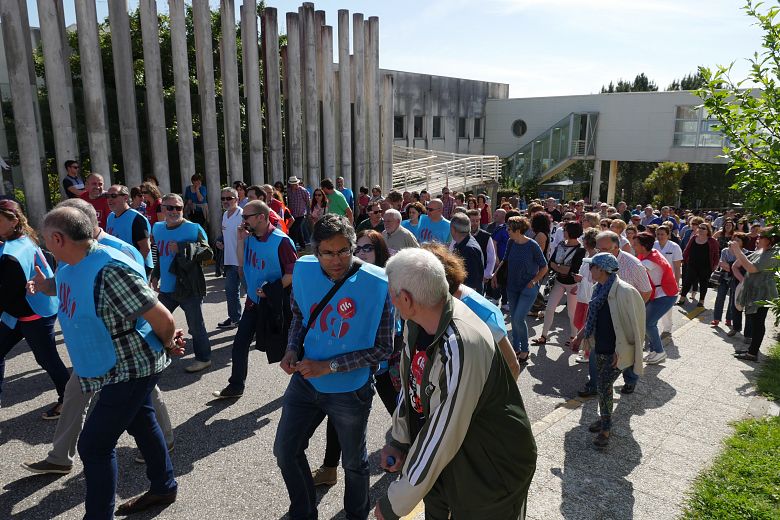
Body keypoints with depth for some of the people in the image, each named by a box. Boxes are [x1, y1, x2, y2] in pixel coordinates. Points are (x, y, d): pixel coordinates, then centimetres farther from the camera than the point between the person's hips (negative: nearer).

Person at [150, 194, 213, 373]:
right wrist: (156, 275, 18)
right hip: (166, 288, 7)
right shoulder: (158, 228, 10)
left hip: (189, 288, -7)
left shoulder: (193, 228, -12)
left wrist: (182, 248, -25)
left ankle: (203, 358, 20)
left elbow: (208, 252, -18)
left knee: (196, 326, 4)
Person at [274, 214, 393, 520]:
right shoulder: (304, 270, -11)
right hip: (305, 381, 4)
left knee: (354, 461, 18)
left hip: (350, 390, -4)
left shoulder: (377, 285, -24)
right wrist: (292, 349, -10)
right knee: (285, 451, 16)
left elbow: (383, 348, -18)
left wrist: (329, 366, -22)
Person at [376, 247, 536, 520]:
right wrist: (398, 440, 0)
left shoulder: (460, 348, -36)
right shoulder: (417, 322, -11)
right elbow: (410, 384, 4)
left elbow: (440, 436, -30)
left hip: (491, 471, -7)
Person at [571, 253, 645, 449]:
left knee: (604, 385, -7)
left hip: (616, 351, -8)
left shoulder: (624, 291, -21)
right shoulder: (599, 289, 5)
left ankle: (606, 428, 7)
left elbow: (632, 323, -19)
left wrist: (620, 350, -19)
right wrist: (581, 335, 21)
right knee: (604, 385, 17)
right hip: (600, 348, 8)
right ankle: (604, 418, 34)